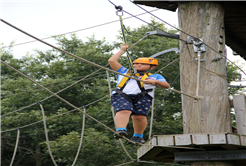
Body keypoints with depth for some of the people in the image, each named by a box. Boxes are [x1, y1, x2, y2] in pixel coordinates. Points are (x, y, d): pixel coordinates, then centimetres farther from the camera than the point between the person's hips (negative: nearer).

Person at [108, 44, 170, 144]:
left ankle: (138, 136, 3)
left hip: (142, 98, 0)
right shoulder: (124, 72, 36)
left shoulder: (154, 76, 31)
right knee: (124, 111, -28)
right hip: (121, 95, 0)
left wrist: (155, 82, -1)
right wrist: (122, 50, 42)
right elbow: (112, 61, 32)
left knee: (139, 116, -17)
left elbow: (167, 86, 17)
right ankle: (121, 131, -44)